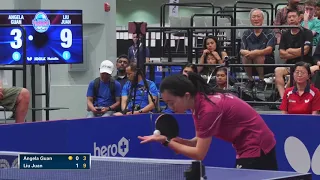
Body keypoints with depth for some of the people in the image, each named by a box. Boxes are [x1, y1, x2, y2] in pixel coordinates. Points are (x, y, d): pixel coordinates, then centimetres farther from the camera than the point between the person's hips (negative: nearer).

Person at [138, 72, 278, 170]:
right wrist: (177, 140, -10)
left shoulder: (208, 108, -26)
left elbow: (199, 154, -23)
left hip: (256, 147, -10)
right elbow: (199, 142, 8)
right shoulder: (198, 103, 2)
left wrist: (167, 142, -18)